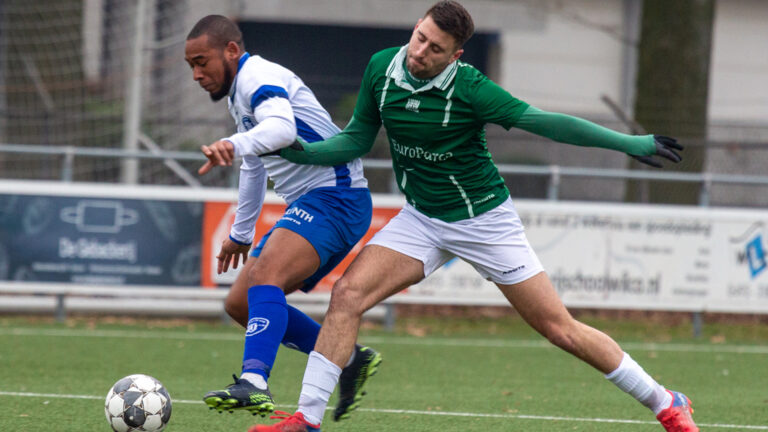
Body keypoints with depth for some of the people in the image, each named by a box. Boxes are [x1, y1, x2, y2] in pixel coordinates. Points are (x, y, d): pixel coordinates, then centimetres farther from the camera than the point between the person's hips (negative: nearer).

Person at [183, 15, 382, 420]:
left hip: (336, 195, -11)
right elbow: (253, 166, 34)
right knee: (240, 304, 8)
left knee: (265, 274, -32)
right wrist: (240, 233, 40)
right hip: (309, 205, 11)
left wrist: (233, 145, -52)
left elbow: (282, 127, -35)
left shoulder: (257, 76, -12)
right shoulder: (239, 93, 20)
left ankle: (254, 382, -49)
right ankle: (351, 360, 14)